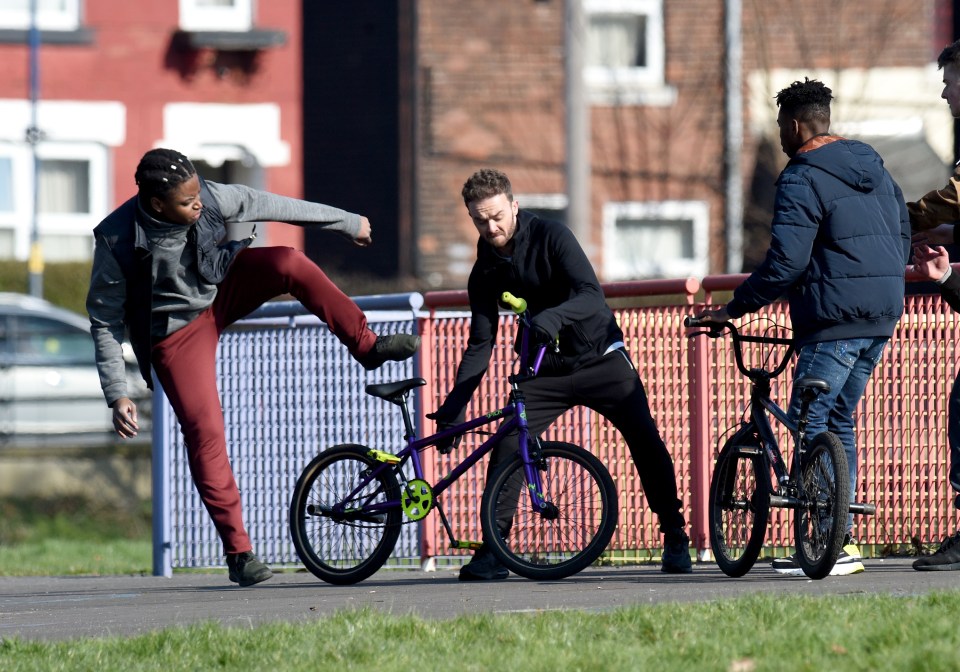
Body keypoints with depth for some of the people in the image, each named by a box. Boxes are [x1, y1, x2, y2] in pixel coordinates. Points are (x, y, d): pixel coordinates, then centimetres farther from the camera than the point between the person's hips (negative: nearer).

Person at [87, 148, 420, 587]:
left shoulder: (210, 199, -22)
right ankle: (238, 550, -1)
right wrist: (117, 395, -23)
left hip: (221, 290, 3)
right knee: (204, 431, -12)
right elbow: (105, 320, -17)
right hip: (177, 329, -3)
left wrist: (347, 222, 5)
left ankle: (367, 347, -9)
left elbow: (272, 206, -8)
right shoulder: (117, 241, -28)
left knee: (288, 263, -24)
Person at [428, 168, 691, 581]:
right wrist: (455, 403, -9)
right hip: (549, 370, 4)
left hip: (601, 358, -4)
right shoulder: (486, 269, -1)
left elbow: (591, 295, -28)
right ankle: (492, 551, -6)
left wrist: (554, 315, -49)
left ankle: (675, 539, 1)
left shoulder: (550, 237, -16)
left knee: (646, 443, -15)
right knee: (506, 448, -14)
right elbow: (481, 343, 3)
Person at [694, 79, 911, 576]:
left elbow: (785, 261, -18)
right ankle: (842, 536, 13)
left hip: (836, 316, -9)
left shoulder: (802, 180, -11)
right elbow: (903, 233, 22)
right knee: (838, 420, 15)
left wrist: (734, 308, -10)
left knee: (808, 421, -6)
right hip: (884, 312, 9)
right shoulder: (872, 167, 16)